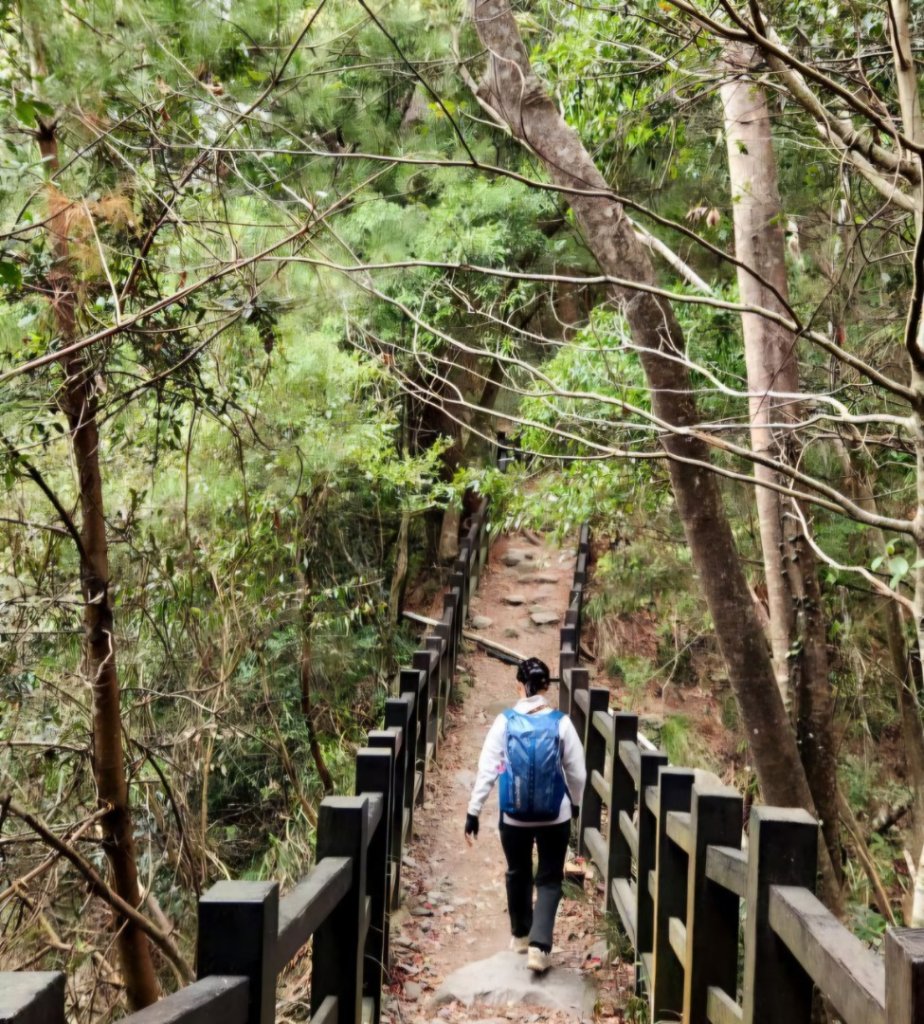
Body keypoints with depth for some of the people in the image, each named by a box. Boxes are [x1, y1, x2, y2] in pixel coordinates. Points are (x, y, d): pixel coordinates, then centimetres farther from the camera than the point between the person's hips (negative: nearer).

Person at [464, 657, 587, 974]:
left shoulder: (504, 722, -10)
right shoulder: (562, 723, -9)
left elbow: (487, 770, -10)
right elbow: (577, 773, -1)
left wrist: (473, 811, -3)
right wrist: (576, 804, 17)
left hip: (514, 815, 1)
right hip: (555, 815, -1)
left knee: (518, 873, 21)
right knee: (550, 879, 10)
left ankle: (521, 935, 38)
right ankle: (539, 945, -4)